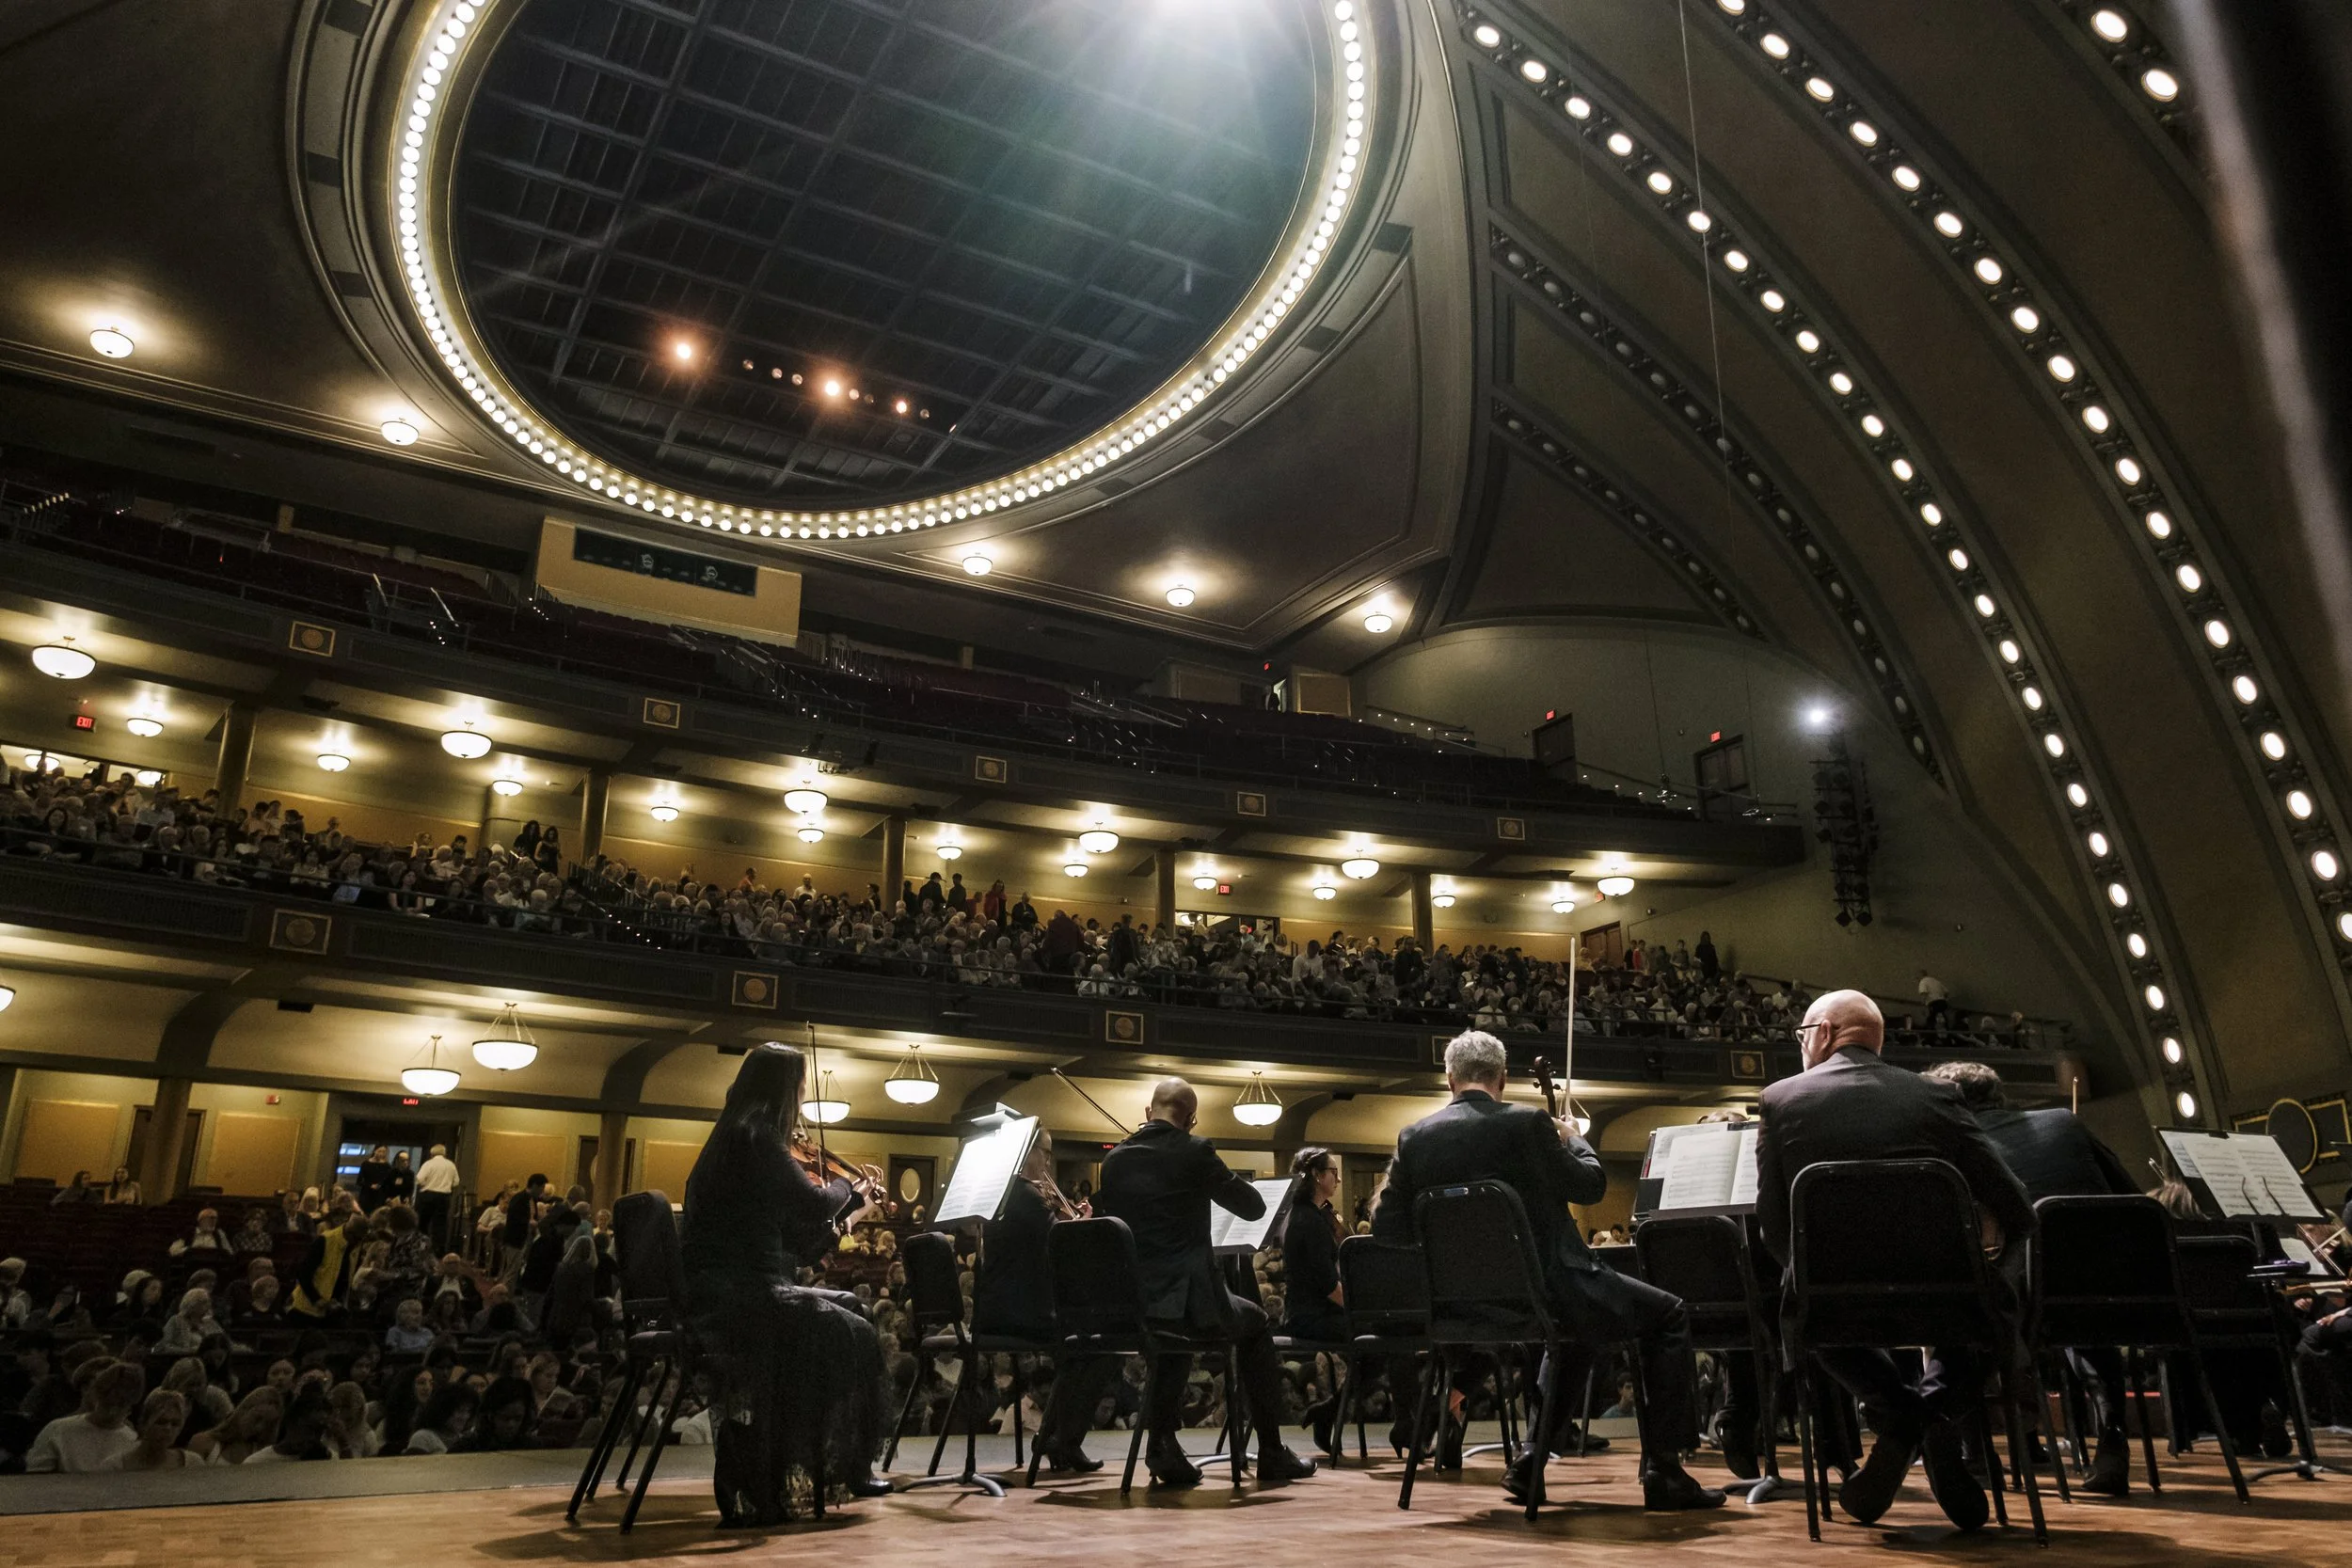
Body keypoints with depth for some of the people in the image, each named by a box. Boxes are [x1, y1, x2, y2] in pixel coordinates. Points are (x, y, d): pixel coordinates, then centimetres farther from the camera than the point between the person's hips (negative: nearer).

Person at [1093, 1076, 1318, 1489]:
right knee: (1255, 1324, 25)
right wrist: (1225, 1176, 17)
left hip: (1127, 1304, 5)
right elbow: (1253, 1207, 1)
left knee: (1175, 1329, 38)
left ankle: (1163, 1446, 24)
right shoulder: (1195, 1151, -8)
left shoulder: (1114, 1160, 6)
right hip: (1189, 1297, -4)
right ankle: (1272, 1454, 26)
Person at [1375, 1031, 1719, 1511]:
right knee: (1667, 1316, 14)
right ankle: (1662, 1469, 11)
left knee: (1575, 1318, 35)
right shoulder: (1526, 1123, -14)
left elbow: (1386, 1227, 2)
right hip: (1545, 1287, -6)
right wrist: (1570, 1139, 16)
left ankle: (1533, 1459, 31)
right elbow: (1591, 1186, -4)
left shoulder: (1415, 1138, -1)